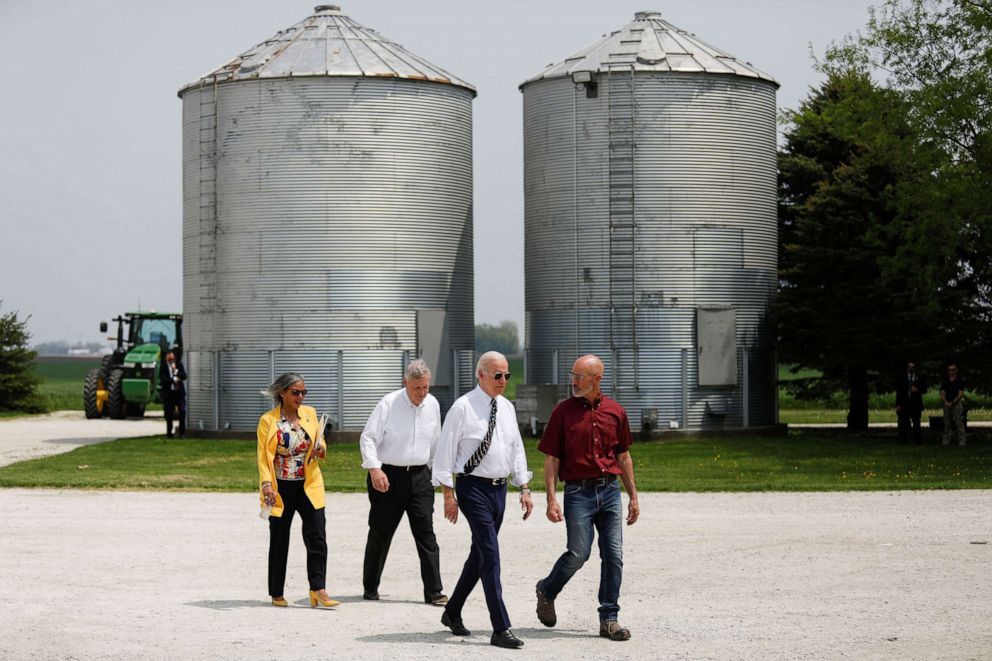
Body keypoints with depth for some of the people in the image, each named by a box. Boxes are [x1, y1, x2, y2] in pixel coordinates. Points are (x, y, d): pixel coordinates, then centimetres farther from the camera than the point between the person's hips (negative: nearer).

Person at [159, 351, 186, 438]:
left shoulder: (179, 365, 8)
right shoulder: (163, 367, -1)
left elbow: (184, 376, 0)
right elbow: (163, 379, -11)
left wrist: (176, 371, -12)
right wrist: (174, 379, -12)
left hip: (179, 392, 2)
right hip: (168, 392, -2)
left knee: (182, 411, -7)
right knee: (169, 414, 3)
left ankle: (182, 432, -3)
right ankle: (169, 433, 14)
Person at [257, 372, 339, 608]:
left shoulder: (310, 414, 7)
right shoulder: (268, 421, -5)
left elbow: (320, 444, 18)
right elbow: (263, 456, -8)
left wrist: (320, 449, -6)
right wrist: (266, 484, -21)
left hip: (308, 486, 3)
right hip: (281, 489, -3)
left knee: (317, 536, -9)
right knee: (279, 541, 6)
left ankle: (318, 591, -9)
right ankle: (277, 594, 17)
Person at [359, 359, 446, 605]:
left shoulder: (432, 405, 6)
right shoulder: (388, 404, -10)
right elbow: (368, 438, -11)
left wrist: (435, 470, 22)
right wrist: (374, 469, -23)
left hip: (420, 475, 4)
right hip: (388, 476, -3)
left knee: (426, 532, -4)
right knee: (380, 533, 5)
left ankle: (433, 591, -4)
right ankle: (370, 588, 19)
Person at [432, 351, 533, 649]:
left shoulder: (506, 407, 11)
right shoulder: (463, 407, -9)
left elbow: (516, 449, 17)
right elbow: (446, 449, -9)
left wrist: (524, 488, 11)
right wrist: (448, 493, -12)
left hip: (499, 488, 7)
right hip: (473, 487, -7)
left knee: (479, 555, 14)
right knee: (490, 555, -13)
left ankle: (453, 612, 30)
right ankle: (501, 629, -14)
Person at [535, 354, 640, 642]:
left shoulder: (615, 412, 7)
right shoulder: (563, 412, -1)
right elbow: (551, 460, -2)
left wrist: (633, 497, 13)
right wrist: (551, 500, -10)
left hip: (610, 491, 3)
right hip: (579, 491, -3)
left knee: (614, 556, 0)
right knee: (578, 554, -7)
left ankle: (609, 619, 7)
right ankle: (546, 591, 21)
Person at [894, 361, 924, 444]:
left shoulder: (919, 378, 11)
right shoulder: (902, 377, 8)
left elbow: (924, 389, 11)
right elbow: (898, 391, 3)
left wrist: (917, 390, -12)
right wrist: (898, 405, -4)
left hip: (916, 404, 1)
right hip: (904, 404, 0)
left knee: (916, 423, -1)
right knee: (904, 424, -2)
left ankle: (917, 440, 1)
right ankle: (903, 440, 1)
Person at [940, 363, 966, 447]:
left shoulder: (959, 381, 1)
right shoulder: (945, 381, 13)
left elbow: (961, 394, -5)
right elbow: (942, 393, 9)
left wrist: (953, 402, -11)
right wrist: (946, 402, -8)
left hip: (957, 403, -4)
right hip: (947, 404, 4)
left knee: (959, 423, -8)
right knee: (947, 423, 5)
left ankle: (961, 441, -10)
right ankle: (946, 441, 9)